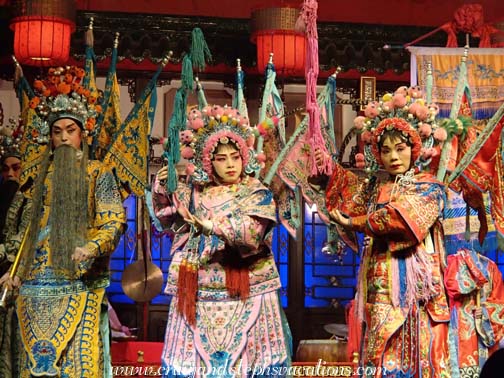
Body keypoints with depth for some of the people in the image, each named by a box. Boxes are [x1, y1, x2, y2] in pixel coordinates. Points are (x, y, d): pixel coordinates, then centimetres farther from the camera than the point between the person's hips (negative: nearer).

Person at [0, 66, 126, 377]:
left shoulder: (98, 173, 5)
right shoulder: (43, 175, 18)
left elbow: (113, 222, -3)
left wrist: (92, 248, -22)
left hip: (78, 283, -4)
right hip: (38, 285, 4)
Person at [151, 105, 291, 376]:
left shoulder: (257, 194, -2)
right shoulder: (195, 192, 9)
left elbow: (251, 234, -17)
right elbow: (167, 220, 21)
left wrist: (210, 223, -22)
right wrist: (161, 189, 6)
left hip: (245, 294, -3)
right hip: (199, 292, 3)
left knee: (245, 356, -2)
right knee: (196, 356, 5)